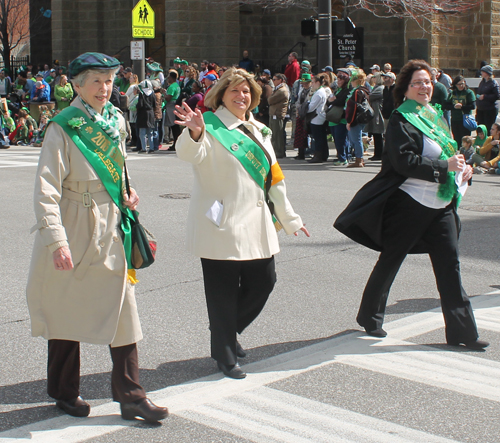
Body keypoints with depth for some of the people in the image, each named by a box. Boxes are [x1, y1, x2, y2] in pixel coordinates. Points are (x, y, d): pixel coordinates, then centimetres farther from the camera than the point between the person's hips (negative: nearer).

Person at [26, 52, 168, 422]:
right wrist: (56, 240, -25)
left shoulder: (115, 122, 8)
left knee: (123, 308, 2)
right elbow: (47, 188, -18)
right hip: (75, 231, -5)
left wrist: (128, 194, 6)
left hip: (111, 229, 6)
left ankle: (130, 395, 9)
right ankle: (65, 392, 25)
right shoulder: (63, 128, -12)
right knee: (67, 310, 8)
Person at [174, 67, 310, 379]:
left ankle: (230, 333, 33)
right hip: (223, 225, -7)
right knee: (224, 293, 0)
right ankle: (225, 356, 15)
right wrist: (195, 132, -47)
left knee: (264, 281, 9)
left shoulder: (258, 130, 18)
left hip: (257, 225, 7)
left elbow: (274, 178, 23)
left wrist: (289, 218, 24)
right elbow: (189, 153, -25)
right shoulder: (212, 127, -4)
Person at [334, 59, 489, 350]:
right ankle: (370, 316, 25)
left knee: (449, 266, 4)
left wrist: (462, 167, 3)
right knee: (391, 260, 6)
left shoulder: (436, 116, 15)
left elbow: (448, 152, 24)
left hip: (442, 204, 7)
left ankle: (461, 331, 7)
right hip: (410, 203, -7)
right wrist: (445, 166, -22)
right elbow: (404, 161, -21)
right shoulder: (401, 120, -9)